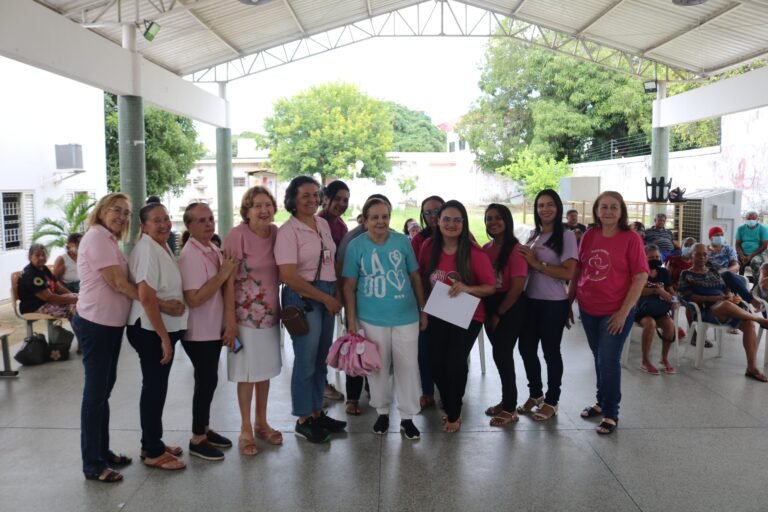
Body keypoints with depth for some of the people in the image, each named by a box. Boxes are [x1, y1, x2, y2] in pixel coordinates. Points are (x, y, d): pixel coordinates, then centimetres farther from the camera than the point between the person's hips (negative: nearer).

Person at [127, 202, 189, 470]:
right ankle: (153, 452, 13)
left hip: (163, 327, 9)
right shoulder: (147, 249, -19)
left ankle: (153, 443, 29)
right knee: (154, 387, 0)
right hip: (150, 330, -9)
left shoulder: (163, 246, 10)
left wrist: (167, 333, 15)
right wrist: (164, 337, -22)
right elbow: (146, 297, -24)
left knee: (157, 387, 17)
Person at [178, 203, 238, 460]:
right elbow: (193, 299, -27)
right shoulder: (190, 255, -20)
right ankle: (197, 439, 15)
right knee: (206, 381, 0)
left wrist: (230, 321, 6)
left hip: (214, 328, 8)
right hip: (199, 332, -8)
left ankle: (205, 429, 32)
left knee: (208, 380, 17)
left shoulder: (214, 250, 6)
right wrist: (223, 274, -23)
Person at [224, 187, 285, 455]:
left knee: (266, 369, 15)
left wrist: (280, 307, 6)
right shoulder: (237, 235, -15)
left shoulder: (276, 233, 1)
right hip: (245, 314, -5)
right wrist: (230, 318, -16)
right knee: (247, 372, 5)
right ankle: (246, 429, 20)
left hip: (270, 313, 5)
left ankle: (261, 423, 31)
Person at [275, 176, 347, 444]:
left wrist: (337, 294, 4)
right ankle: (304, 420, 17)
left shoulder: (323, 224, 9)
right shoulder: (288, 230, -12)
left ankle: (317, 413, 29)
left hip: (328, 297, 7)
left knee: (321, 359, 14)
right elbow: (289, 276, -18)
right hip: (303, 298, -7)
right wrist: (325, 298, -13)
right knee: (306, 361, 1)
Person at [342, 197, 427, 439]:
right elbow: (349, 286, -2)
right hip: (372, 319, -1)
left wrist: (423, 310, 7)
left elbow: (415, 277, 6)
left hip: (406, 317, 1)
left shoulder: (403, 241, -1)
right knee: (378, 367, 13)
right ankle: (382, 411, 33)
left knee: (407, 367, 7)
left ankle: (407, 417, 22)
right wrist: (351, 320, -5)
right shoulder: (356, 245, -4)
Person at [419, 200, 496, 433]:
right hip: (436, 315, 4)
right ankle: (450, 408, 31)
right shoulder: (429, 246, -7)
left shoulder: (475, 253, -17)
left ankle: (454, 414, 20)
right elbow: (421, 276, 9)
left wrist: (467, 288, -29)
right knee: (436, 364, 3)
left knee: (455, 363, -7)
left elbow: (491, 287, -12)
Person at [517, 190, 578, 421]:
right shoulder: (533, 235, 10)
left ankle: (551, 401, 23)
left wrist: (537, 263, -17)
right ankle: (535, 394, 34)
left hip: (554, 304, -6)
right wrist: (525, 258, -1)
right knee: (526, 348, 13)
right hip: (530, 300, 6)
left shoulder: (566, 236, -9)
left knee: (550, 351, 6)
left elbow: (569, 273, -17)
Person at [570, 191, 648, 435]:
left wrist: (624, 311, -15)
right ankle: (602, 402, 34)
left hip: (615, 311, -4)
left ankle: (611, 413, 14)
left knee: (609, 360, -1)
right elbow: (578, 270, 10)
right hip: (588, 309, 4)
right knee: (599, 358, 17)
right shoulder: (589, 236, 3)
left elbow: (641, 277, -11)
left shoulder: (631, 238, -10)